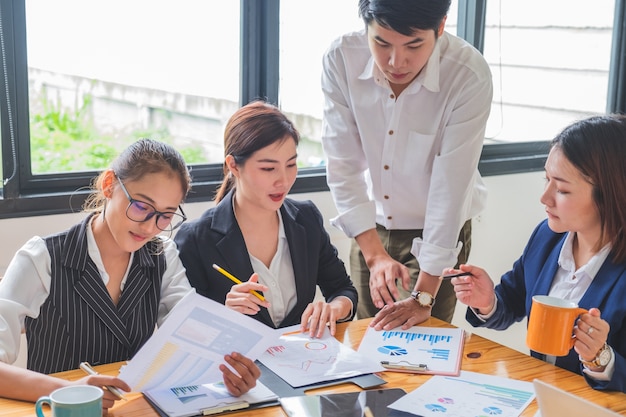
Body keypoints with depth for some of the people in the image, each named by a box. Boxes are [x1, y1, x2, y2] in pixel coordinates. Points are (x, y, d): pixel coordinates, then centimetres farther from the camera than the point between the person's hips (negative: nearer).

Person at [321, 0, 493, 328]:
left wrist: (424, 295, -22)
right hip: (369, 227, 3)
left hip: (438, 231, -2)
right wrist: (376, 256, -23)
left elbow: (450, 187, -25)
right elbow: (343, 166, -16)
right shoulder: (341, 59, -19)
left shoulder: (469, 76, -26)